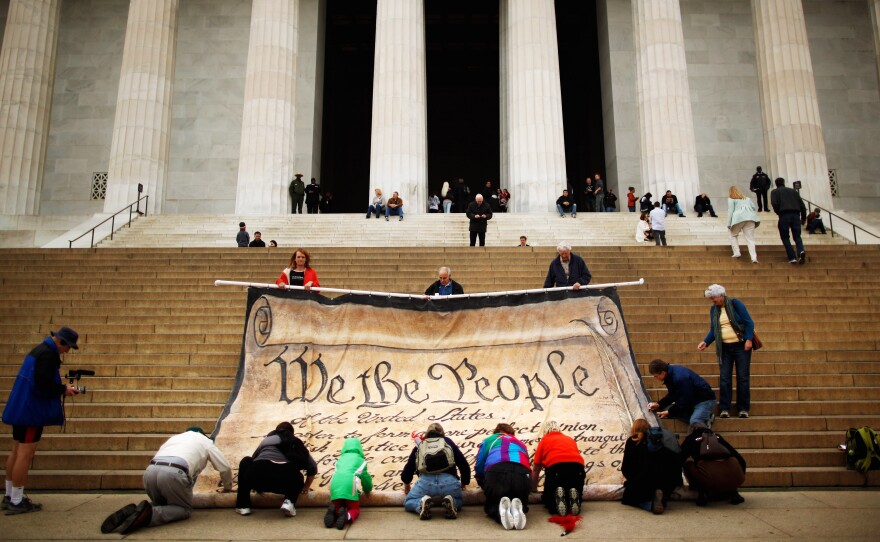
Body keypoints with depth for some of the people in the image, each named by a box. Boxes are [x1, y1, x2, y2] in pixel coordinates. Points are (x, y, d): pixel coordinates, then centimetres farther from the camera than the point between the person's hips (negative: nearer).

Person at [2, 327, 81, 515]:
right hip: (32, 410, -11)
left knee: (17, 452, 16)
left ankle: (9, 496, 25)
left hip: (21, 408, 11)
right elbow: (42, 383, -25)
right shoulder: (48, 354, -17)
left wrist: (61, 388, 8)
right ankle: (16, 502, 1)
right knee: (25, 454, -5)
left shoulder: (40, 349, 14)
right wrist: (63, 390, -10)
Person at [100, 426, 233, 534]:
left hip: (150, 471, 6)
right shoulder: (205, 440, 27)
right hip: (173, 473, -5)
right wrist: (227, 486, 49)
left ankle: (132, 512, -2)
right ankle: (148, 514, -15)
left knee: (161, 504, 29)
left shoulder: (174, 437, 38)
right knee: (185, 509, 14)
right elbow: (225, 468, 28)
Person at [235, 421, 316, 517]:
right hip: (288, 480, 1)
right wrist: (305, 487, 43)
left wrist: (257, 485, 60)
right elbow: (313, 467, 26)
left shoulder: (267, 439, 32)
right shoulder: (297, 444, 32)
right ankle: (289, 501, 7)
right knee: (297, 479, 37)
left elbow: (253, 460, 43)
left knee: (246, 462, 33)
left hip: (259, 479, -1)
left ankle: (243, 505, 26)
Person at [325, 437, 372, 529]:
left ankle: (333, 512, -14)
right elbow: (365, 477, 25)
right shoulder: (360, 459, 21)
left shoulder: (340, 459, 31)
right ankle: (347, 516, -20)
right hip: (350, 485, -3)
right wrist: (367, 490, 46)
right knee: (355, 509, 15)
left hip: (335, 485, 3)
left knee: (336, 508, 22)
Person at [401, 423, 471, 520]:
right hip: (449, 481, 1)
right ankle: (449, 502, -6)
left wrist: (406, 486, 50)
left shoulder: (420, 445, 26)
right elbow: (464, 464, 22)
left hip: (425, 482, -1)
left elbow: (408, 468, 30)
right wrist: (464, 483, 40)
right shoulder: (448, 442, 25)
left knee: (408, 502, 23)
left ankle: (421, 503, -12)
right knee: (458, 501, 31)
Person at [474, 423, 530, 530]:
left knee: (491, 506, 23)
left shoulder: (489, 440, 30)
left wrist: (484, 486, 39)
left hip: (496, 473, -1)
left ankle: (500, 512, -15)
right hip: (522, 474, 2)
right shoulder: (520, 443, 38)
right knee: (522, 504, 27)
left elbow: (479, 467, 22)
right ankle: (517, 509, -11)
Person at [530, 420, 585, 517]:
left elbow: (535, 470, 26)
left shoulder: (544, 441, 25)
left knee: (548, 498, 18)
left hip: (556, 467, -2)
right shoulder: (570, 439, 34)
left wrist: (534, 489, 40)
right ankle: (573, 496, -8)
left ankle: (558, 497, -15)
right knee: (576, 493, 26)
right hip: (577, 467, 3)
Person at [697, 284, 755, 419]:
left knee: (743, 377, 0)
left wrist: (748, 339, -16)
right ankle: (724, 409, 4)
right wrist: (705, 342, -5)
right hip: (724, 348, 4)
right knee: (724, 378, 0)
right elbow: (713, 330, 10)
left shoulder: (735, 304, -7)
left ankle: (743, 409, 8)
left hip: (741, 346, -4)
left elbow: (749, 322, -8)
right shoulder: (714, 309, 7)